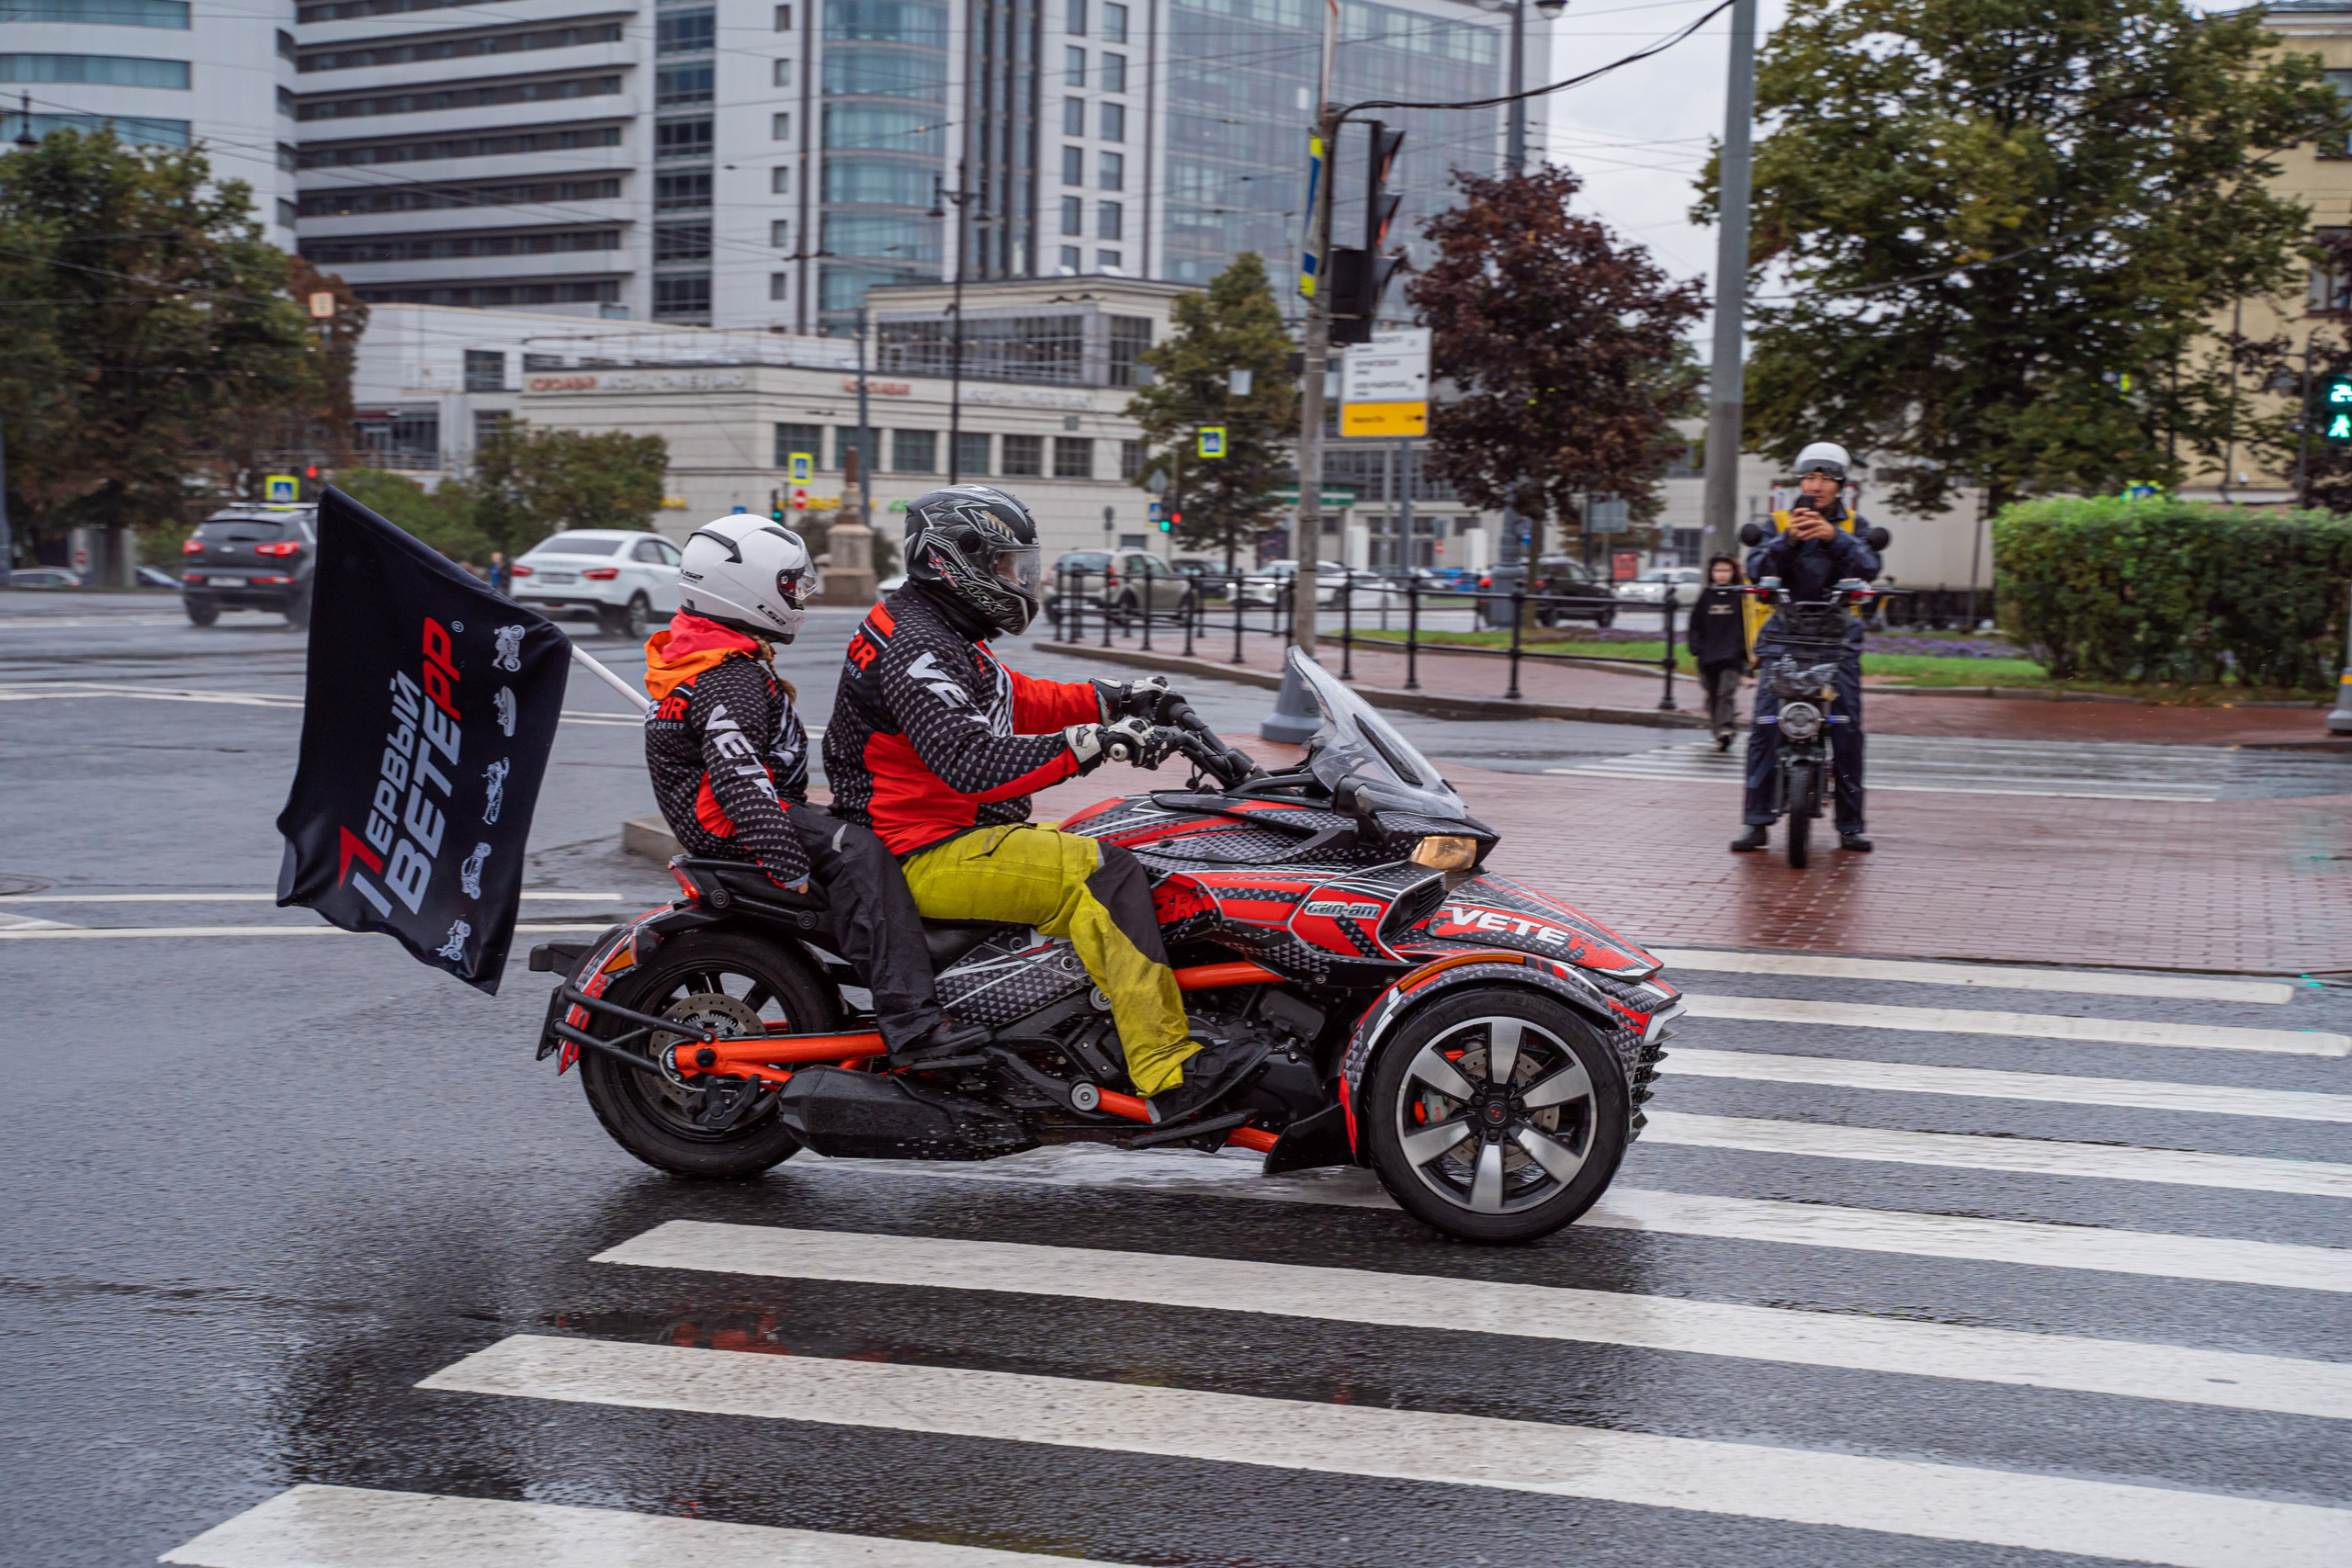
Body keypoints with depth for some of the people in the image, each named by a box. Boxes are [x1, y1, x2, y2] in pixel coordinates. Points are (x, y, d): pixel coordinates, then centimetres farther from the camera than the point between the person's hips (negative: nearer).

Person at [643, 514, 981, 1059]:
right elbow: (736, 775, -30)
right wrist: (789, 864, -34)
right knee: (859, 853, -30)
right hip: (733, 825, -12)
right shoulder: (730, 679, -19)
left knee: (876, 832, 15)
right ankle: (911, 1022, -39)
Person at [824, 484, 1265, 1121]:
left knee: (1114, 856, 14)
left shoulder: (941, 633, 16)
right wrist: (1086, 744, -34)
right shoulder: (913, 650, -18)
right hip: (933, 858, -11)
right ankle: (1169, 1074, -29)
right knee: (1104, 875, -24)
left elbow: (1017, 701, 24)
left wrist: (1110, 701, 10)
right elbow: (970, 763, -31)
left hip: (961, 833, 11)